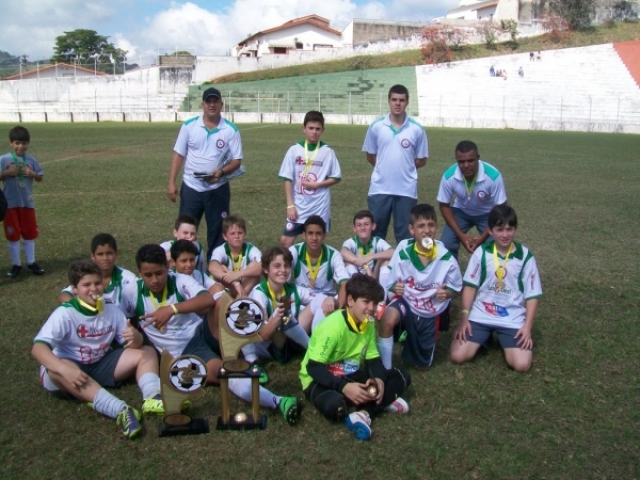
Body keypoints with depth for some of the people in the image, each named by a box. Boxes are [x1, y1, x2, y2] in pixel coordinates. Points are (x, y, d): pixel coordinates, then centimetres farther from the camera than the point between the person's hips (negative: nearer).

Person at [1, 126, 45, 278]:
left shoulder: (31, 160, 1)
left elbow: (40, 178, 6)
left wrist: (32, 174, -13)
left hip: (27, 202, 2)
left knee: (29, 233, 10)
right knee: (13, 235, 5)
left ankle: (31, 262, 21)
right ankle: (16, 264, 16)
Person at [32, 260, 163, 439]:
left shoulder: (112, 310, -4)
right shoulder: (64, 314, -17)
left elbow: (134, 344, -5)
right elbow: (38, 347, -28)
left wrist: (135, 337, -31)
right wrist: (65, 370, -44)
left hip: (100, 366, 5)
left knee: (147, 352, -8)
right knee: (57, 371, -39)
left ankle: (152, 398, -38)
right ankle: (120, 409, -53)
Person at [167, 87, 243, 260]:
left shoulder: (231, 130, -5)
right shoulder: (189, 126, -2)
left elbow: (236, 160, -4)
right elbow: (178, 155, 3)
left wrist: (221, 172, -23)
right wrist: (171, 183, -2)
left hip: (218, 189, 0)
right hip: (191, 187, 1)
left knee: (217, 232, 9)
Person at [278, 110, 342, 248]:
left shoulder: (328, 152, -3)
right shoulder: (294, 150, -1)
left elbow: (336, 178, 3)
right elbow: (287, 179, -1)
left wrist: (317, 185, -13)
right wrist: (290, 205, -6)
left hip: (320, 207, -1)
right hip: (298, 207, 1)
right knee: (285, 241, 0)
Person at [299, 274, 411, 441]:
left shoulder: (368, 324, -2)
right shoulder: (333, 326, -25)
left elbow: (373, 359, 3)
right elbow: (313, 367, -27)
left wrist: (379, 379, -20)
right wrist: (344, 387, -37)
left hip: (351, 375, 8)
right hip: (321, 379, -7)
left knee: (402, 377, -5)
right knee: (334, 404, -42)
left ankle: (364, 413, -22)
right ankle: (383, 402, -17)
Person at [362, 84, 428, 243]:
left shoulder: (417, 129, -2)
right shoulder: (376, 126, 0)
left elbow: (421, 160, 5)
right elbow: (370, 156, 9)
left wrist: (404, 167, 2)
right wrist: (385, 167, 3)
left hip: (406, 190, -1)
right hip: (380, 188, 1)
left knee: (405, 234, 8)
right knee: (376, 232, 10)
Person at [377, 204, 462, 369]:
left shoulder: (447, 259, -18)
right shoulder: (402, 253, -19)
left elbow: (455, 288, -2)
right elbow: (390, 284, -7)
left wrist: (446, 293, -24)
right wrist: (395, 288, -30)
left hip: (431, 313, 2)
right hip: (407, 302, -1)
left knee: (422, 363, 12)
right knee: (388, 319, -37)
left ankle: (410, 335, 45)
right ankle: (385, 368, -16)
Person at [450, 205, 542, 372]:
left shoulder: (525, 256, -4)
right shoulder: (481, 253, -3)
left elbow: (532, 294, 0)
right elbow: (470, 286, 1)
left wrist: (527, 327, -8)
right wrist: (464, 318, -5)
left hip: (512, 318, 0)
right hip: (480, 315, 1)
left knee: (522, 364, -18)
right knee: (458, 356, -13)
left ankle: (502, 339, 14)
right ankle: (485, 336, 17)